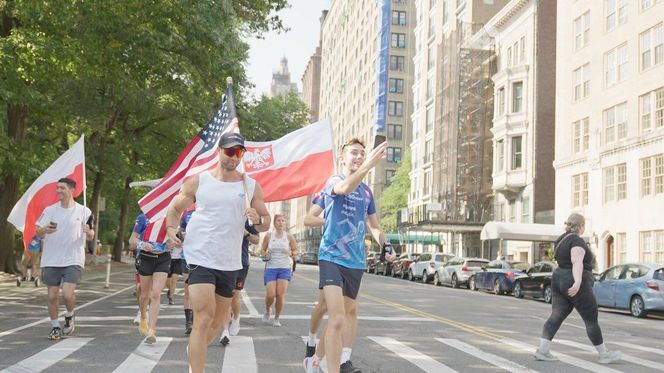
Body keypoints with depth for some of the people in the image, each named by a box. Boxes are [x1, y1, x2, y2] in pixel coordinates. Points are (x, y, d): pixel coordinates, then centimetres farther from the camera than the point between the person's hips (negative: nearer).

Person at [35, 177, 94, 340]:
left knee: (68, 293, -16)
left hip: (73, 260, -2)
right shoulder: (50, 210, 5)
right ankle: (55, 327, 23)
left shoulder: (84, 211, 0)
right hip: (51, 260, 3)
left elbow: (91, 237, 5)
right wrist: (44, 230, -17)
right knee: (52, 295, 6)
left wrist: (88, 232, -19)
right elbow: (37, 232, 6)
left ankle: (69, 316, 15)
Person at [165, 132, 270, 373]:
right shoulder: (198, 181, 0)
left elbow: (266, 222, 7)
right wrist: (171, 229, -9)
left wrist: (258, 220, -16)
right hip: (200, 259, -4)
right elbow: (175, 209, 11)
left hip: (230, 263, 4)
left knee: (219, 321, 17)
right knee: (204, 318, -17)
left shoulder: (252, 186, 5)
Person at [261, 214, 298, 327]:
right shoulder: (269, 236, 2)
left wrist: (291, 253, -12)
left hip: (285, 268, 0)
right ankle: (267, 310, 24)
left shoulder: (289, 236, 2)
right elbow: (262, 250, 12)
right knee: (270, 295, -9)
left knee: (280, 295, -9)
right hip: (271, 268, 0)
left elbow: (296, 250, 10)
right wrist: (265, 254, -10)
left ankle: (277, 318, 10)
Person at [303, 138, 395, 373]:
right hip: (332, 257, -7)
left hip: (356, 260, 7)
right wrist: (368, 166, -50)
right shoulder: (333, 181, -8)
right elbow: (344, 188, -34)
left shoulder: (367, 191, 10)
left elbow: (373, 224, 20)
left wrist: (385, 245, 1)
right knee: (337, 317, -20)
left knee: (351, 311, 22)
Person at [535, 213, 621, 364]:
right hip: (575, 286, -9)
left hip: (559, 280, 9)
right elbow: (577, 263, -28)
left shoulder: (562, 239, 12)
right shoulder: (577, 241, -15)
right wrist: (578, 282, -39)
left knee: (556, 317, 4)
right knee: (591, 320, 3)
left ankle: (542, 351, -4)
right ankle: (604, 355, 13)